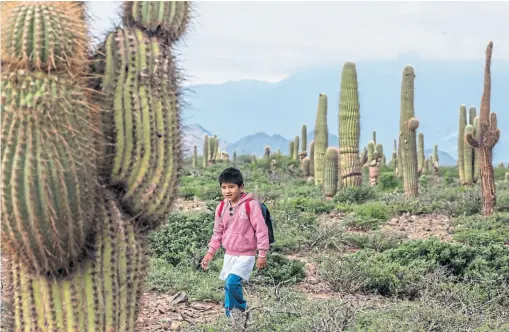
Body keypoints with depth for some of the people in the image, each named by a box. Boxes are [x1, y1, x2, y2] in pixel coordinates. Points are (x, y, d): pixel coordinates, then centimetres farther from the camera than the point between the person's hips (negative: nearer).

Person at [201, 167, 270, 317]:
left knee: (232, 282, -20)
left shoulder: (251, 205, -16)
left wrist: (262, 254, -12)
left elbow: (261, 230, -13)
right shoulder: (221, 207, 2)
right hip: (229, 254, 6)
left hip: (246, 255, -6)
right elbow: (218, 232, 14)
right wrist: (210, 252, 9)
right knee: (229, 285, 8)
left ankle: (231, 313, 0)